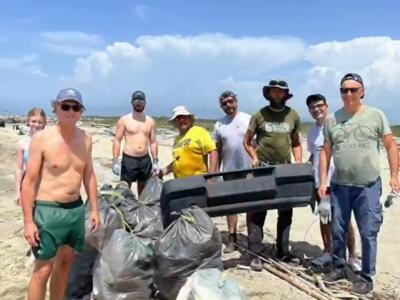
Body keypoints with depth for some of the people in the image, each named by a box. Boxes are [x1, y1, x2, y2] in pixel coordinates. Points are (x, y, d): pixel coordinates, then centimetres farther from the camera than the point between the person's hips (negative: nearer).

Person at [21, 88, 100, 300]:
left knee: (65, 261, 18)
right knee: (43, 269, 1)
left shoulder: (85, 139, 3)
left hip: (76, 209, 6)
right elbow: (29, 181, -11)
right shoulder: (41, 138, -12)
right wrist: (28, 221, -13)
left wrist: (94, 209, 10)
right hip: (48, 211, -5)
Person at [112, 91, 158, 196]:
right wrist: (115, 161, -11)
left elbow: (153, 142, 10)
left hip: (145, 160, 3)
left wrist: (155, 161, 5)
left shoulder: (150, 121, 7)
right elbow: (117, 140, -4)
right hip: (128, 159, -3)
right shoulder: (124, 120, -3)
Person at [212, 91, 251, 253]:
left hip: (249, 169, -2)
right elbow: (217, 150, 7)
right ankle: (232, 238, 19)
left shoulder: (249, 119, -3)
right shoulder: (219, 125, 4)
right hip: (229, 171, 3)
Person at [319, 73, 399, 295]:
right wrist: (322, 182, 2)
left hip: (368, 186, -2)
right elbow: (325, 152, 6)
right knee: (338, 231, 12)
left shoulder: (376, 115, -1)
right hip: (339, 185, 3)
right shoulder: (331, 119, 5)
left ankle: (366, 277, 19)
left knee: (368, 233, 4)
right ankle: (339, 268, 30)